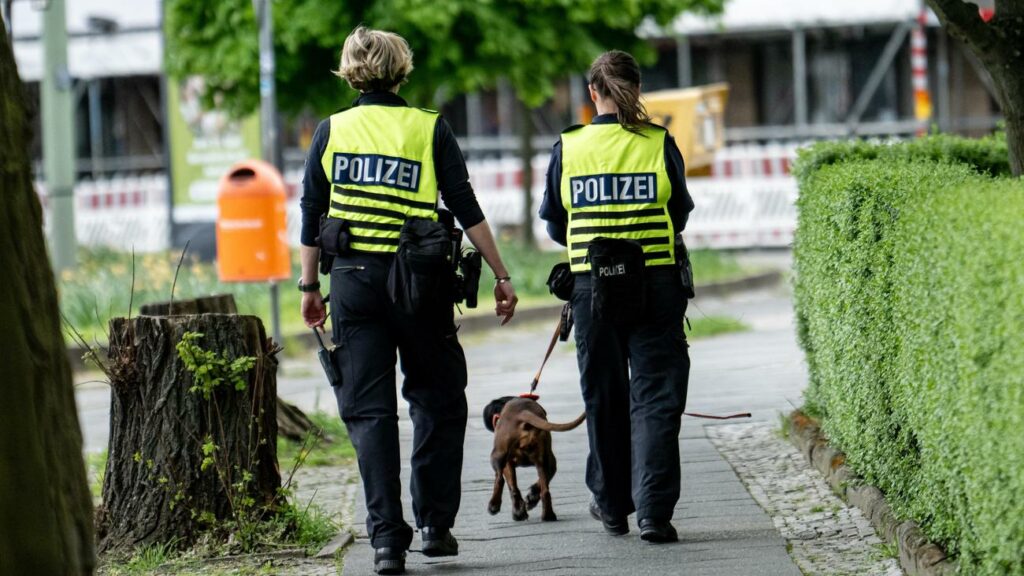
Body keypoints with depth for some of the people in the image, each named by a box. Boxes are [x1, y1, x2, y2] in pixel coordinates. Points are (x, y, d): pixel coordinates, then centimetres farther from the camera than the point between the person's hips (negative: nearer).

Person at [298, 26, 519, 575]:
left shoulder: (331, 131, 7)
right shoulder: (429, 128, 2)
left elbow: (312, 215, 8)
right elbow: (466, 209, -1)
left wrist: (309, 287, 17)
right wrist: (501, 276, 3)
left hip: (353, 281, 1)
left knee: (368, 410, 2)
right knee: (437, 401, 13)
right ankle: (435, 524, 13)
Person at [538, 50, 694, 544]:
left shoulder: (567, 149, -1)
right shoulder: (659, 144, -3)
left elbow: (554, 222, 8)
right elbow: (681, 213, 7)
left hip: (591, 281, 1)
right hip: (656, 280, -1)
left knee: (603, 394, 14)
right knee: (656, 395, 1)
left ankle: (611, 505, 25)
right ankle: (653, 510, -9)